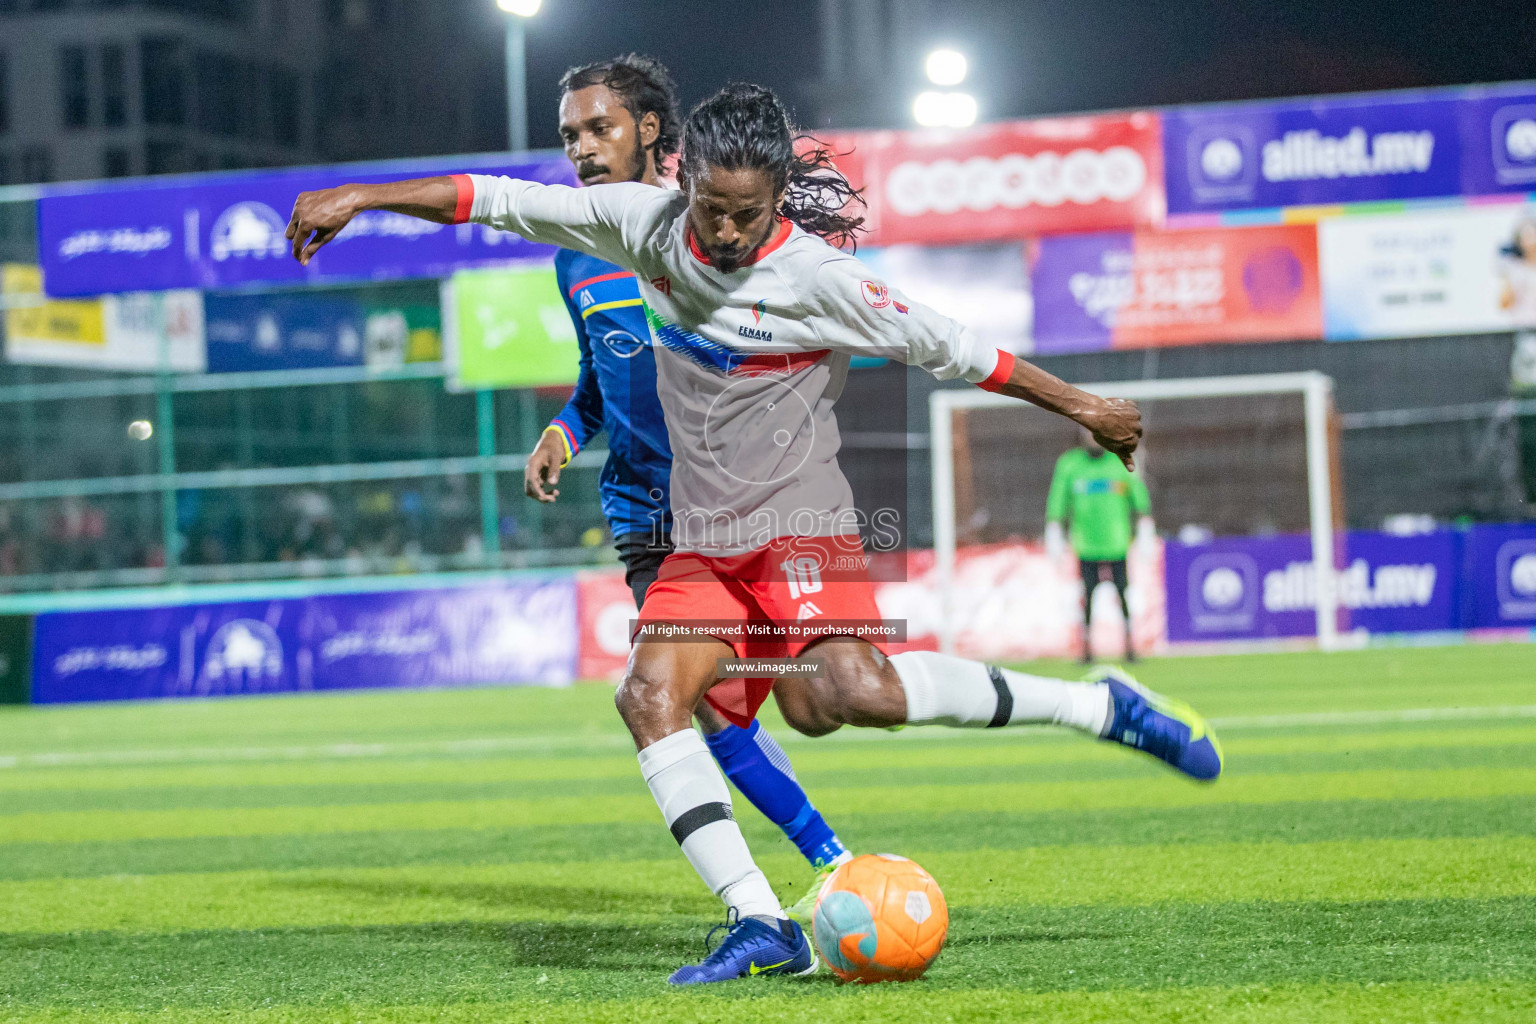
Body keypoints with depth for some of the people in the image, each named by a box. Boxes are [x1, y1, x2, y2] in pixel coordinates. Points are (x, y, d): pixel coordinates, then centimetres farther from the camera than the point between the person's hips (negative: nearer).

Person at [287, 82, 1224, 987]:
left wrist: (1083, 407, -1)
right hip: (704, 546, 6)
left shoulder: (816, 279, -15)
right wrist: (358, 197, 6)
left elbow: (951, 350, -7)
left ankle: (1102, 706, -16)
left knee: (842, 692, -30)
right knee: (650, 694, -17)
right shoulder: (647, 226, -2)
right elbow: (502, 201, 4)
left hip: (803, 529, -6)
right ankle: (762, 926, -18)